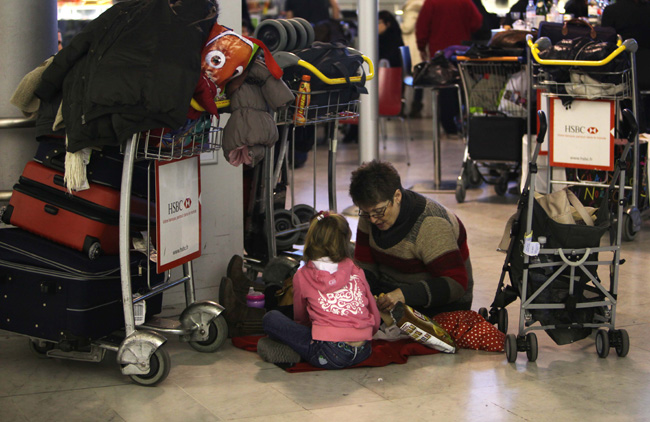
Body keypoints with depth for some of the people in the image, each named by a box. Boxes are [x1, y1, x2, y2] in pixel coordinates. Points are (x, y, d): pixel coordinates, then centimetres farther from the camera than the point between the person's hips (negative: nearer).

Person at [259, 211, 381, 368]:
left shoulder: (302, 276, 6)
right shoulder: (356, 271, 12)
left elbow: (300, 318, 20)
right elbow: (375, 316, 18)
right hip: (363, 352, 5)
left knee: (270, 319, 5)